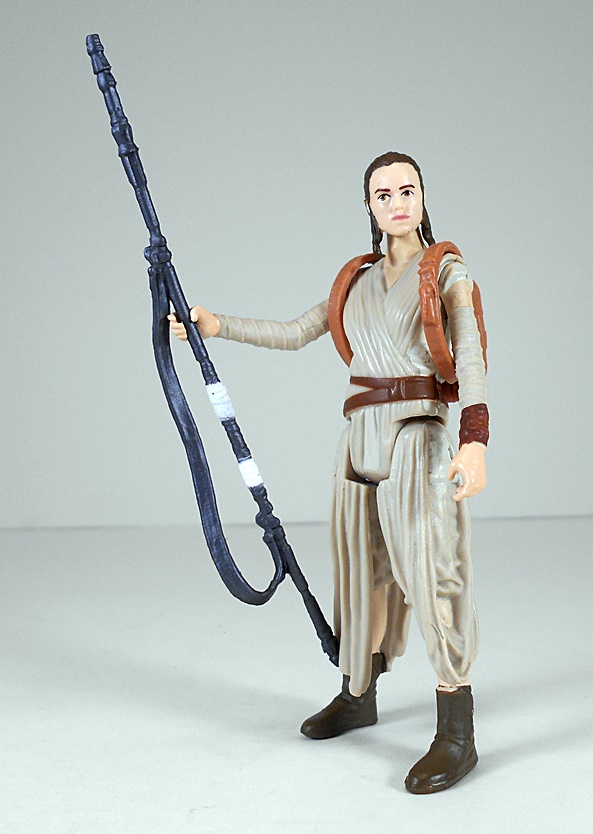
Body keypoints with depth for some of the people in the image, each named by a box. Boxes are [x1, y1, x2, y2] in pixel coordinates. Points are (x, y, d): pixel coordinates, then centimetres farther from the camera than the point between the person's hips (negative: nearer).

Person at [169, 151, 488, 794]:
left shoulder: (447, 272, 1)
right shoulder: (359, 282, 17)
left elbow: (470, 357, -10)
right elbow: (295, 333, 18)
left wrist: (475, 440, -24)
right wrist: (217, 325, 8)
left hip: (419, 435, -6)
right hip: (362, 433, 6)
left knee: (429, 569, -11)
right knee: (362, 565, 13)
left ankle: (457, 733, -8)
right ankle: (358, 696, 30)